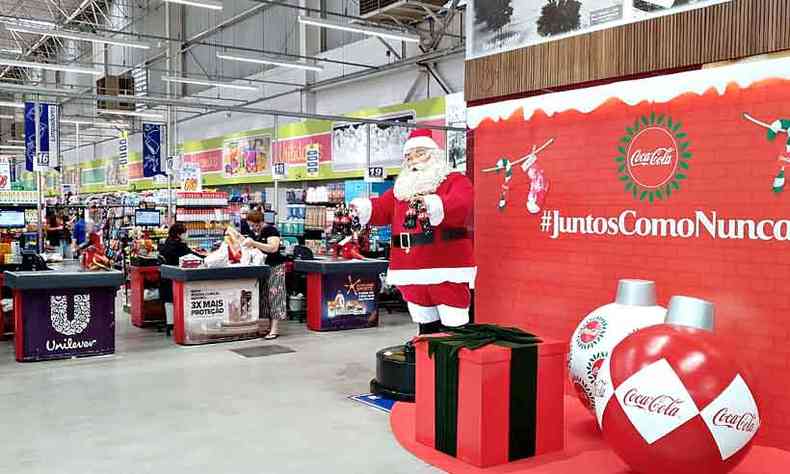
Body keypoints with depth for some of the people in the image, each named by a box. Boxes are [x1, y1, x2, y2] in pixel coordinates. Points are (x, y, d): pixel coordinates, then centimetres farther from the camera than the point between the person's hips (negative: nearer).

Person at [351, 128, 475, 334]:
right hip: (412, 272, 6)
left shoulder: (455, 180, 1)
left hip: (446, 270, -6)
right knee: (426, 326, 16)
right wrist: (362, 208, -12)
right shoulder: (401, 188, 20)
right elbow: (381, 208, 10)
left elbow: (460, 204, -20)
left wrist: (432, 204, -38)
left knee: (454, 329, -4)